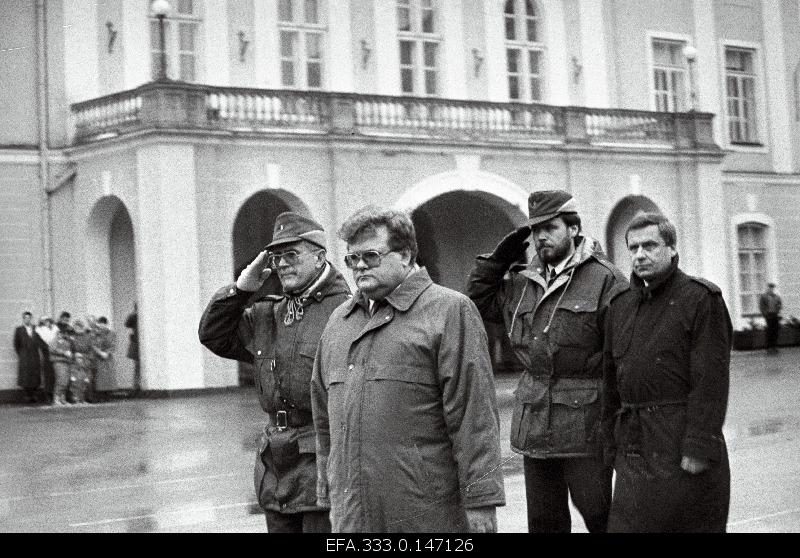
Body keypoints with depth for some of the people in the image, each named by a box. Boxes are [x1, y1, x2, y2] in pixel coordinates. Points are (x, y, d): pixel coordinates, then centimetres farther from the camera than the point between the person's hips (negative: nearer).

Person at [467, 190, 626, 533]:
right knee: (544, 522, 13)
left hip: (584, 424, -6)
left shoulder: (604, 280, -7)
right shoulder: (522, 282, 12)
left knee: (597, 515, 2)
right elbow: (478, 301, 21)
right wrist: (499, 258, 9)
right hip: (534, 424, 6)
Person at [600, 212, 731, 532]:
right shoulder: (620, 307, 14)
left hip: (683, 450, -5)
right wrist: (614, 448, 13)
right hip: (635, 455, 5)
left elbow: (711, 381, -12)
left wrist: (699, 449, -17)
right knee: (626, 525, 0)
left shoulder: (700, 299, -5)